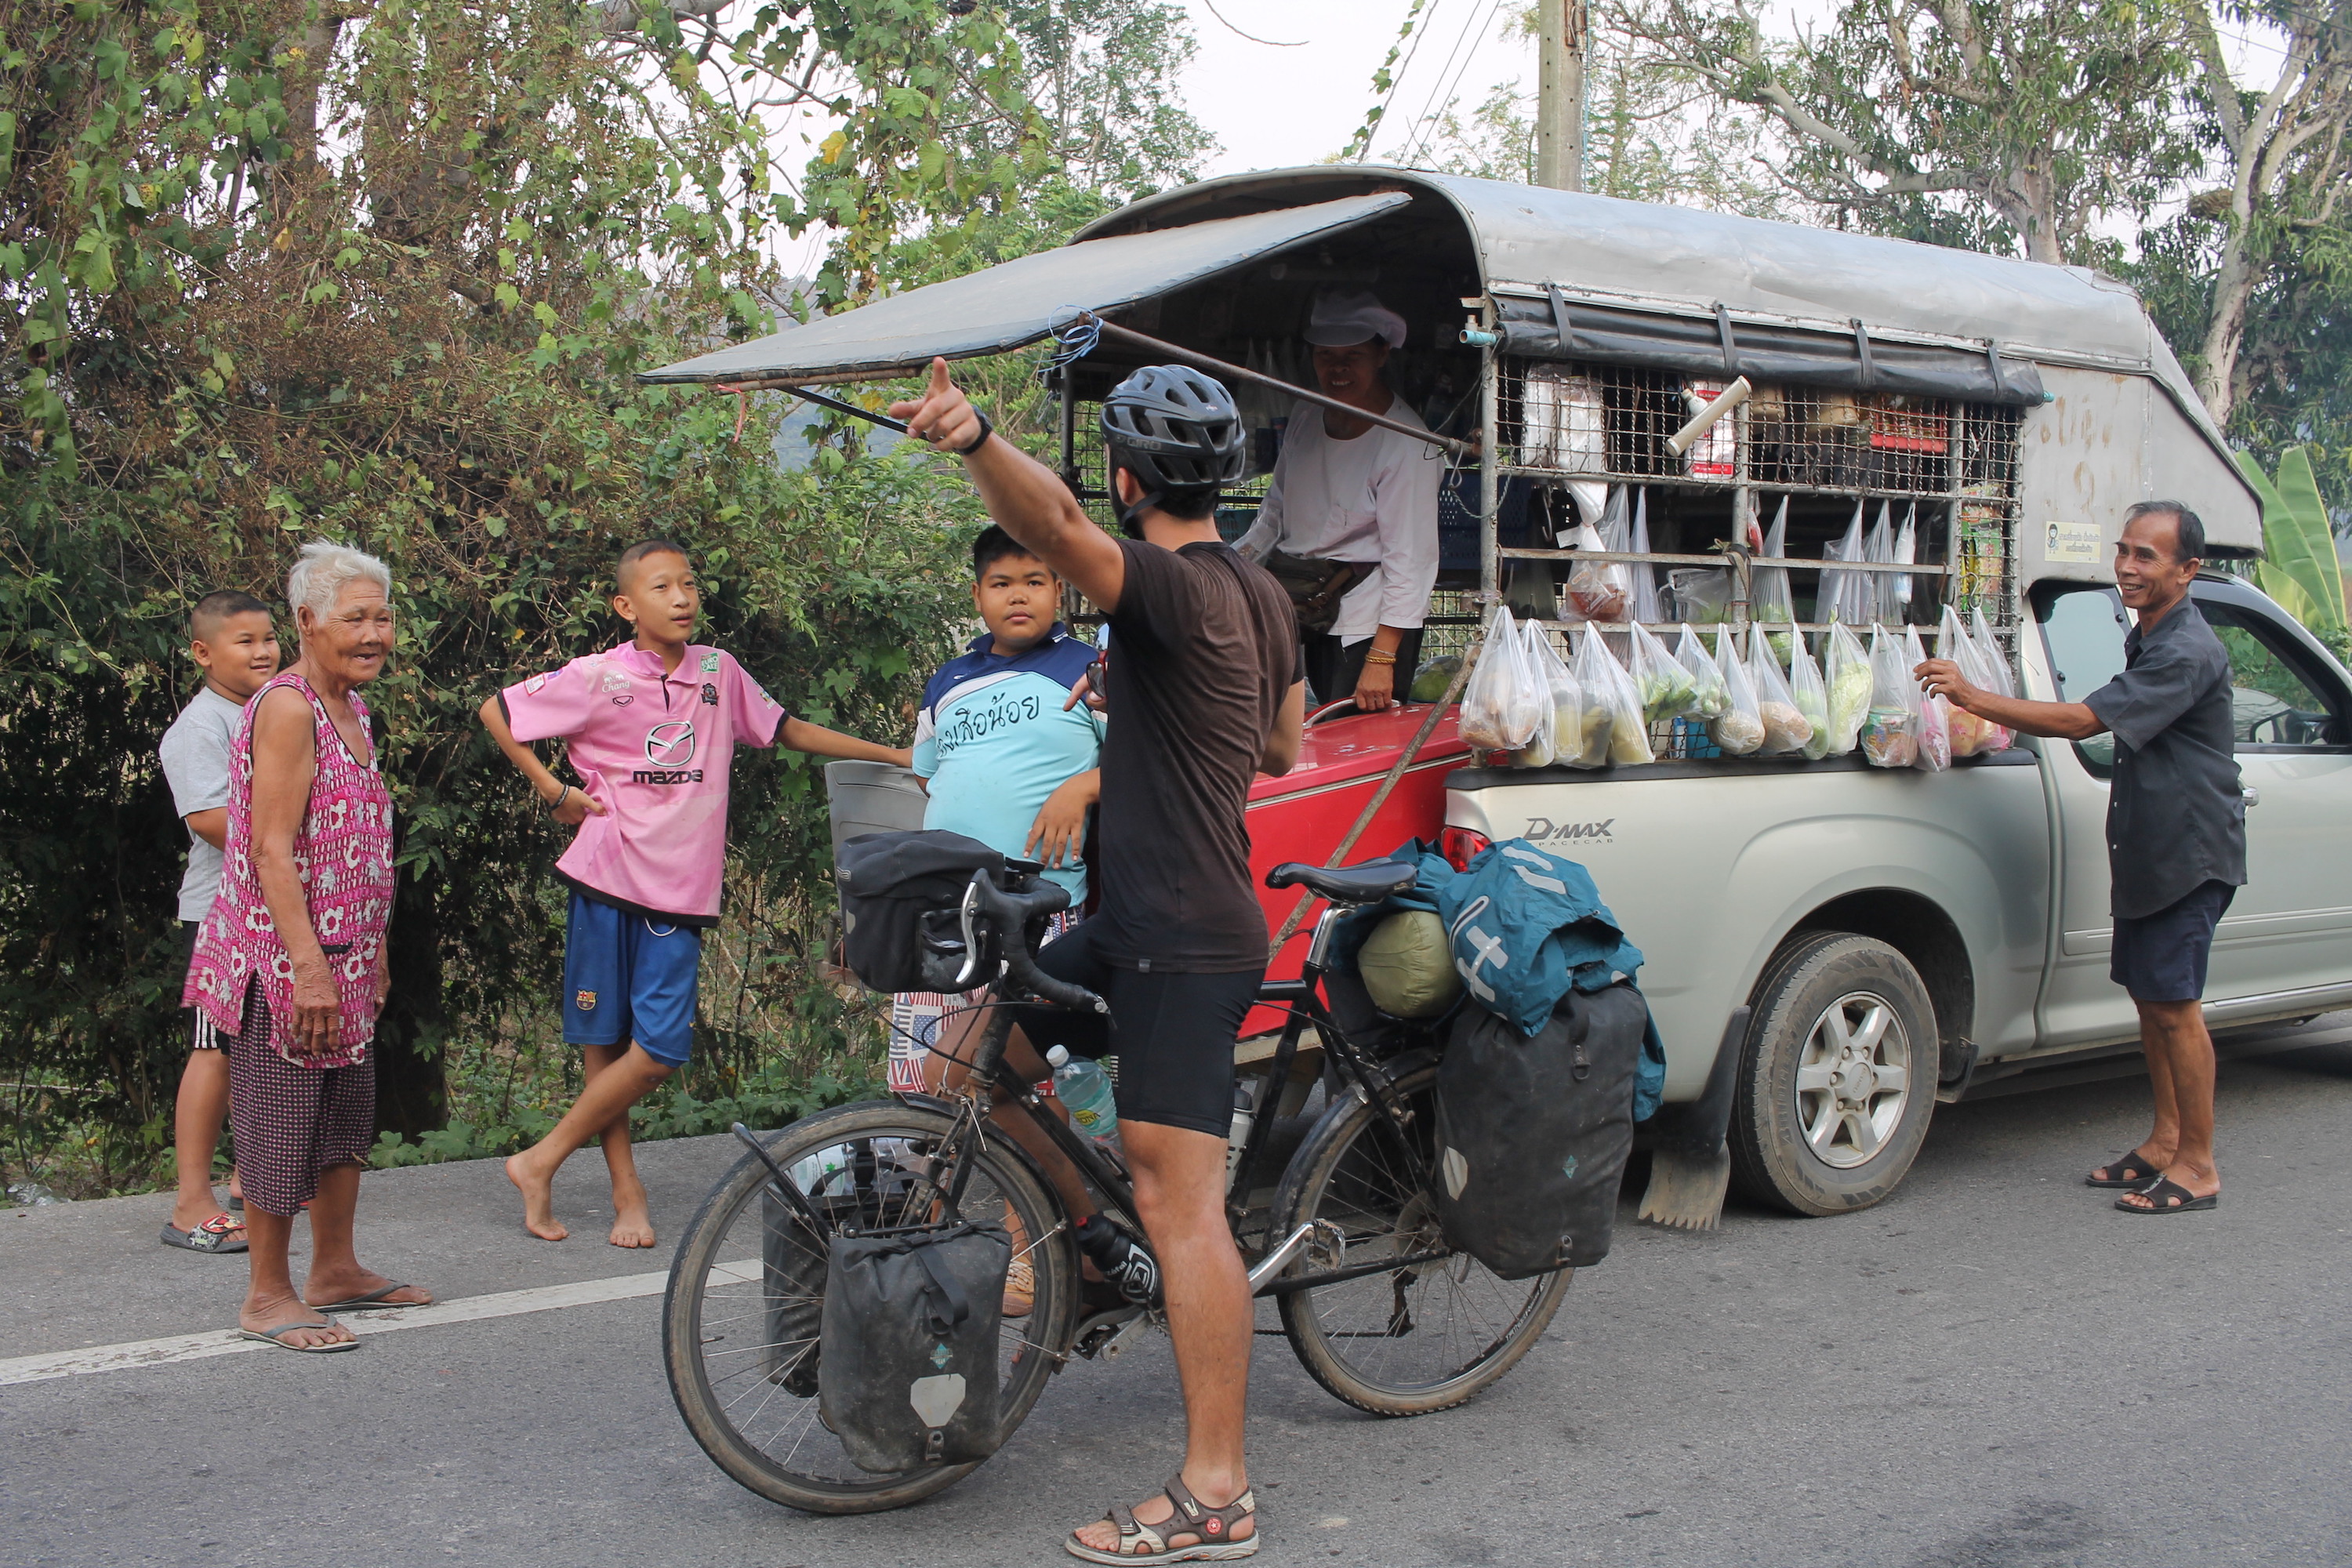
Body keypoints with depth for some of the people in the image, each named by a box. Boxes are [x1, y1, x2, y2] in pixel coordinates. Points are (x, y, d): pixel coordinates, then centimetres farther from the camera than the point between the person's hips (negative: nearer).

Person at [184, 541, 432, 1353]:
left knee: (348, 1116, 17)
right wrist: (310, 969, -24)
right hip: (284, 958, -10)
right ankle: (268, 1297, 11)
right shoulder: (288, 708, -16)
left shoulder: (350, 707, 13)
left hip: (340, 958, 10)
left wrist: (371, 950, 21)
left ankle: (335, 1270, 30)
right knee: (282, 1122, 0)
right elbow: (272, 852, -21)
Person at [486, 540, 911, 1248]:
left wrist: (900, 755, 17)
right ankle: (627, 1194, 16)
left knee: (660, 1049, -7)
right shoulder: (597, 678, -4)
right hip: (607, 878, -2)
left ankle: (540, 1162, 7)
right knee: (602, 1041, 3)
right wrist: (553, 791, 1)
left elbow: (787, 729, 18)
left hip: (680, 891, 3)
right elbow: (495, 711, 6)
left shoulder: (718, 672, 7)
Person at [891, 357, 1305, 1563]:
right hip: (1136, 925, 10)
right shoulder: (1262, 595, 13)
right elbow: (1284, 750, 25)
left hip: (1186, 946, -10)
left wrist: (972, 438, -54)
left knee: (1179, 1202, -8)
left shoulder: (1174, 586, -15)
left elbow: (1057, 526, -37)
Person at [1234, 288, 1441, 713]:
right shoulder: (1306, 416, 8)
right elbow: (1276, 509, 20)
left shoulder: (1406, 444, -15)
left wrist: (1381, 659, -20)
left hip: (1371, 620, -6)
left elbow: (1409, 560, -17)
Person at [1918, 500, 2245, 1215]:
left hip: (2189, 853, -10)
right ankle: (2166, 1141, 24)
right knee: (2150, 995, 13)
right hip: (2147, 851, 10)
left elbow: (2081, 721, -29)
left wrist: (1971, 696, -30)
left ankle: (2197, 1167, 3)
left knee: (2174, 1003, -6)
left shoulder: (2188, 653, -21)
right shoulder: (2147, 639, 12)